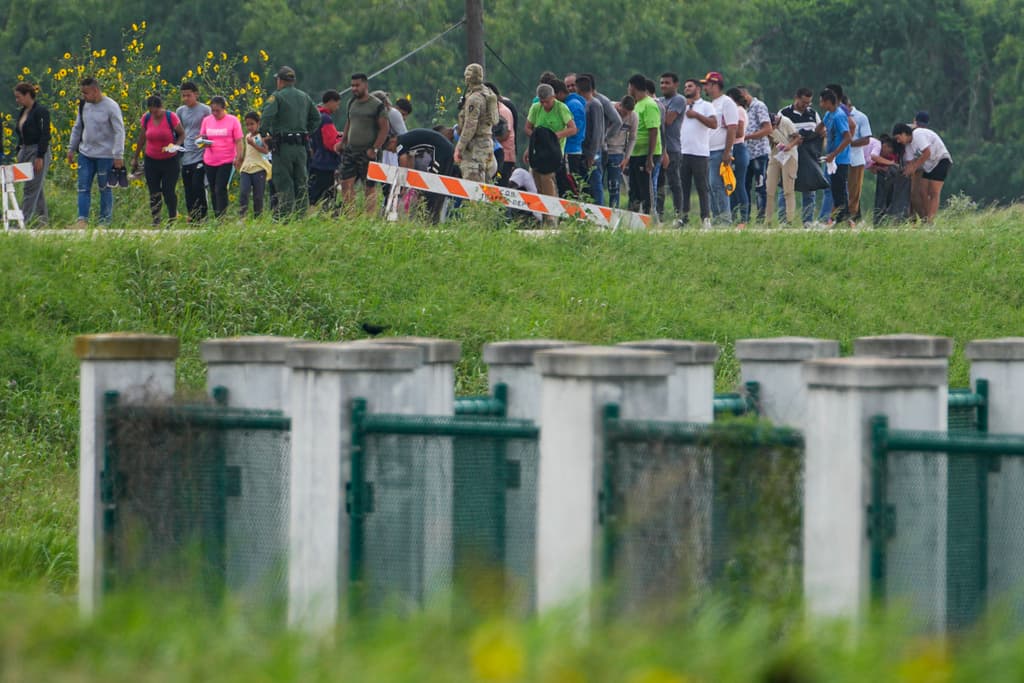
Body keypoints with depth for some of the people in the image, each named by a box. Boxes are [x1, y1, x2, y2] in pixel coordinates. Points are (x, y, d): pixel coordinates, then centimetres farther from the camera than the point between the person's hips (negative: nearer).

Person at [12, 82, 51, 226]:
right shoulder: (22, 112, 13)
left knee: (30, 188, -10)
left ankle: (25, 219, -12)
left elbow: (44, 135, -16)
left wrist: (40, 157, -19)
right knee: (36, 187, 13)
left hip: (38, 152, -9)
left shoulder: (41, 112, -12)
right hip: (25, 152, 9)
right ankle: (42, 218, 19)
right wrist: (18, 153, 16)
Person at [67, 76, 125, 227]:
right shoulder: (84, 105, 5)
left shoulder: (111, 107, -13)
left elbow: (119, 132, -13)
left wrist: (118, 155, -18)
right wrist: (71, 148, 17)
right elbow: (77, 128, 18)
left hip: (105, 155, -5)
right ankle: (82, 219, -1)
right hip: (85, 153, 5)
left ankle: (105, 221, 12)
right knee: (83, 188, -1)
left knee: (105, 189, 4)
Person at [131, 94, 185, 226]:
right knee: (154, 192, 1)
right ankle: (155, 220, 7)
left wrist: (176, 145, -21)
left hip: (170, 160, -3)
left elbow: (182, 134, 0)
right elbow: (142, 139, 10)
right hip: (151, 160, 3)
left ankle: (172, 219, 4)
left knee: (169, 191, -5)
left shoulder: (171, 118, -13)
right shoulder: (146, 118, -3)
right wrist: (136, 158, 15)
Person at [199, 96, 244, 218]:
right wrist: (203, 142, -9)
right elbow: (201, 138, 15)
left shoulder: (232, 121, -4)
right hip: (209, 161, 5)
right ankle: (216, 217, 16)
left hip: (226, 161, -5)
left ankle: (221, 217, -12)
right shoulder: (207, 120, 7)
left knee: (220, 190, -12)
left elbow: (238, 141, -2)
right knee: (213, 191, 9)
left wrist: (238, 158, -10)